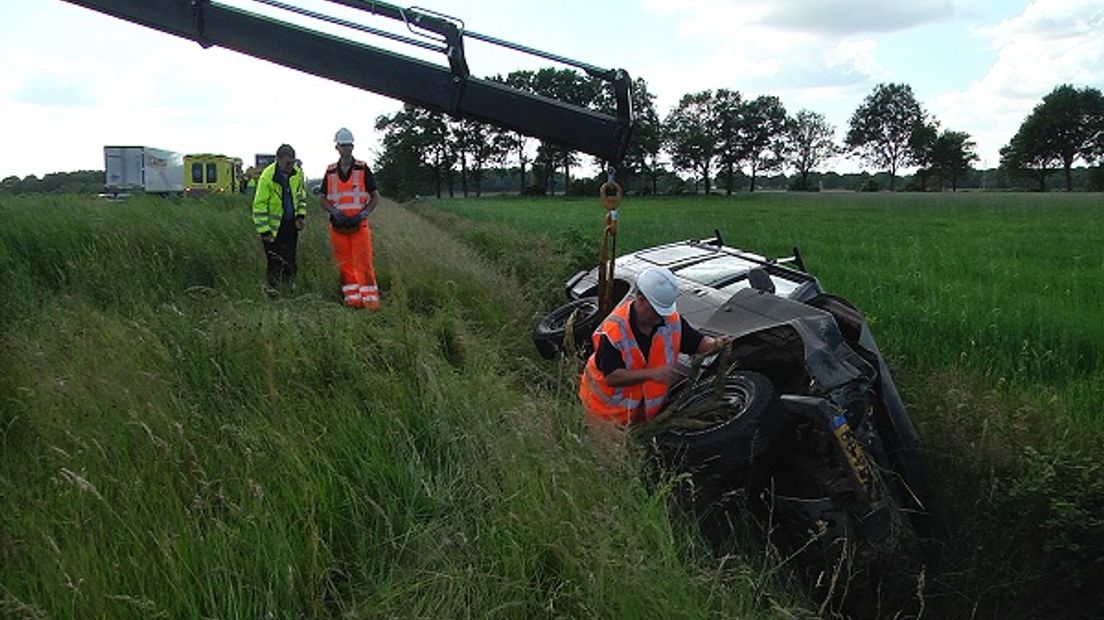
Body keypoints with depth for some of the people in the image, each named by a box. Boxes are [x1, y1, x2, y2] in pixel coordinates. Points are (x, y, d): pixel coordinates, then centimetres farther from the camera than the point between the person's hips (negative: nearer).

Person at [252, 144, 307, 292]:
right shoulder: (267, 177, -21)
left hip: (291, 223, 5)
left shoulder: (297, 173, -3)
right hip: (273, 224, -5)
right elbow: (259, 205, -17)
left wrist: (301, 215, 6)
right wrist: (264, 230, -17)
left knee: (290, 261, 13)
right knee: (275, 262, -5)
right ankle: (272, 289, 6)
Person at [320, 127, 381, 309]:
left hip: (359, 225, -3)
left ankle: (371, 301, -5)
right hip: (338, 226, 3)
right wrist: (336, 213, -9)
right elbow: (322, 198, 9)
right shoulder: (330, 172, 7)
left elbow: (376, 196, 2)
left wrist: (362, 215, -11)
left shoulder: (363, 169, 1)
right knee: (344, 265, 5)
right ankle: (353, 300, 13)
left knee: (364, 264, -7)